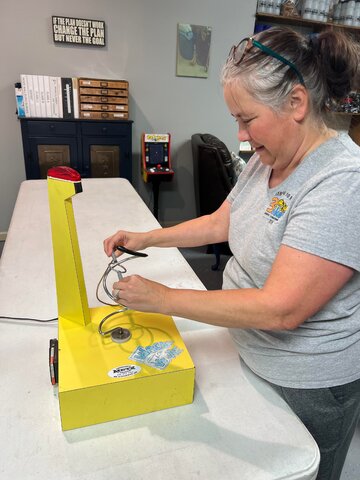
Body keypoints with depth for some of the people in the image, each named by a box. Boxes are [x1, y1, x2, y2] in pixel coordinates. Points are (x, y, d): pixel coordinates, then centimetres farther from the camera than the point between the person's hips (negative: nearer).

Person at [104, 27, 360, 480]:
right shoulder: (267, 159, -3)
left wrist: (163, 298, -27)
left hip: (308, 386, -6)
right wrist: (146, 238, -1)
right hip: (251, 357, 7)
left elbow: (280, 309, -34)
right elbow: (221, 222, 7)